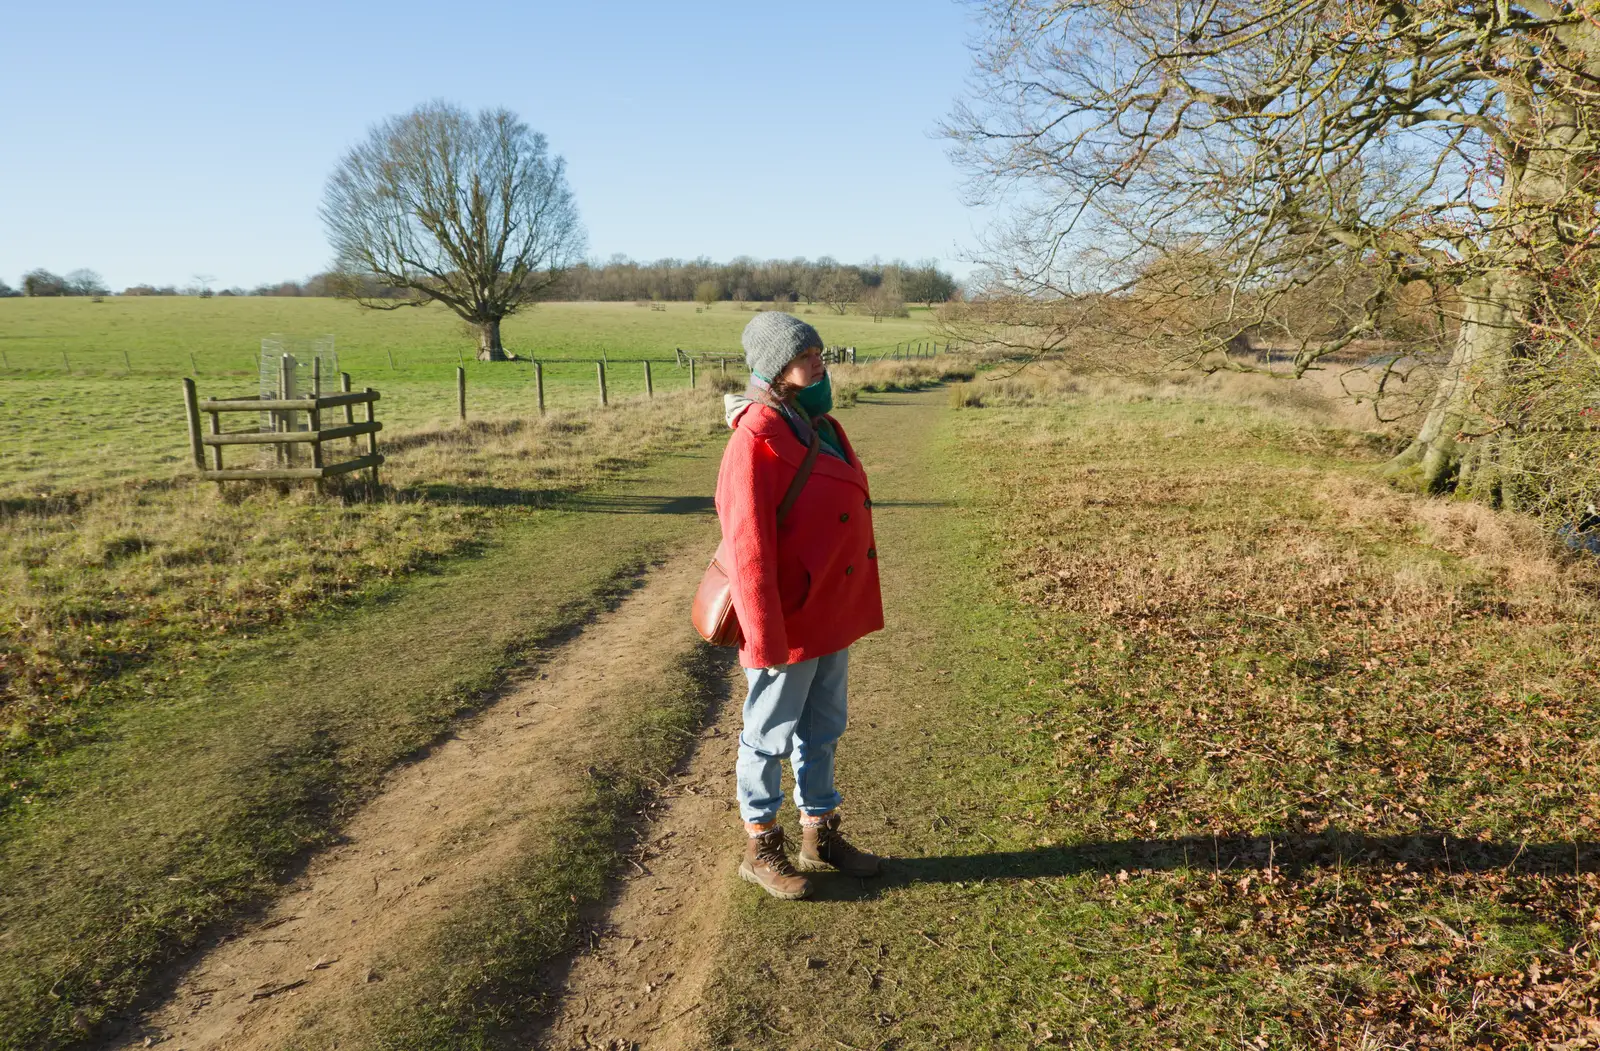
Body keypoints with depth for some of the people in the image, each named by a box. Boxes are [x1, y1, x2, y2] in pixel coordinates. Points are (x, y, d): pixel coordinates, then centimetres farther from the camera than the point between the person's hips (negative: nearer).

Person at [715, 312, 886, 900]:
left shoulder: (819, 426, 7)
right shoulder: (757, 438, -20)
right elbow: (747, 548, -23)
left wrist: (853, 609, 16)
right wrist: (764, 637, -21)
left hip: (831, 617, 9)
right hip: (787, 624, -9)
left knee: (823, 731, 20)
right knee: (770, 736, 9)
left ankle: (820, 837, 38)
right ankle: (761, 850, 27)